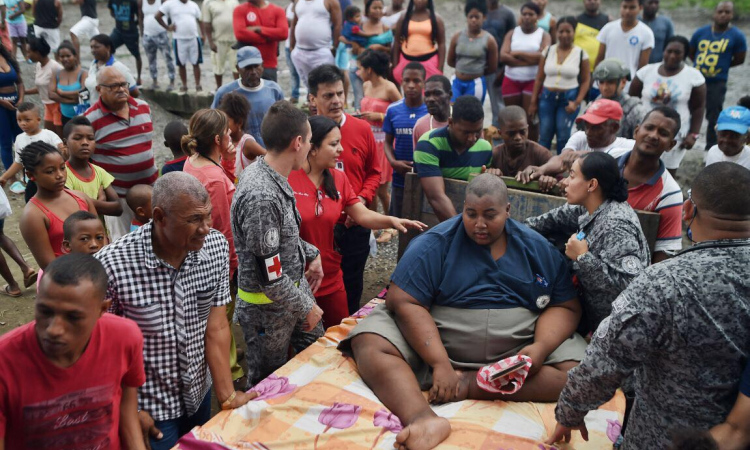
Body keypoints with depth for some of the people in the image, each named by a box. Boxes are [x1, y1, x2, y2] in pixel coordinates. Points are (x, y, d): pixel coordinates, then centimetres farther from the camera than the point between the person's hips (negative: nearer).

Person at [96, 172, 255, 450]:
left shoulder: (216, 246, -14)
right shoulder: (112, 264, -27)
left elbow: (216, 325, -10)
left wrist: (227, 395, -11)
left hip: (200, 392, 5)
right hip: (150, 406, -4)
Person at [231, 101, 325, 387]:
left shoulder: (273, 177, -2)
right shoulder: (261, 196, -32)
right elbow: (269, 276, -28)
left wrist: (311, 254, 8)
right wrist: (305, 307, -15)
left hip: (296, 287, 9)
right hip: (268, 307, -9)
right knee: (267, 384, 13)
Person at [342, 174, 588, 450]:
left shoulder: (539, 249, 3)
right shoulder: (435, 244, -6)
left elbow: (565, 306, 3)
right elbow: (404, 303, -14)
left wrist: (541, 348, -18)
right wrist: (440, 364, -24)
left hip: (517, 351, 2)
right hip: (433, 343, -1)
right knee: (369, 342, -24)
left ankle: (467, 384, -24)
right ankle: (424, 418, -46)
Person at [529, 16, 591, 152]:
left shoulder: (581, 53, -2)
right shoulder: (548, 51, 5)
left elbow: (585, 81, -2)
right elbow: (539, 78, 7)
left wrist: (577, 102, -12)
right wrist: (533, 101, 4)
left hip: (568, 98, -2)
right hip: (547, 97, 2)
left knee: (563, 136, -2)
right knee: (545, 136, 3)